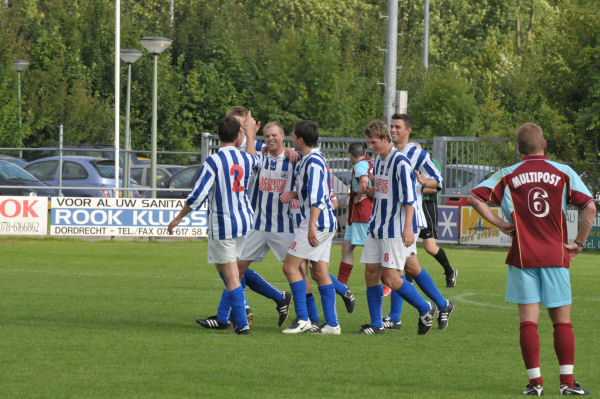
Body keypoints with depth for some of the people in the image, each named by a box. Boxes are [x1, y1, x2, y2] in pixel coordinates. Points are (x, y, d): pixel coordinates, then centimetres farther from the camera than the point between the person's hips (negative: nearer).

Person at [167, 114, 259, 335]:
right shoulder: (246, 158, 2)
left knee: (231, 277, -4)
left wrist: (178, 218, -4)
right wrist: (250, 134, 45)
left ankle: (242, 324, -6)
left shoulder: (213, 162, -15)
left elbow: (197, 196, -17)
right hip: (244, 221, 6)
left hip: (222, 226, -6)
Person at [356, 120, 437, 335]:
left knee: (390, 277, -10)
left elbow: (409, 198, -18)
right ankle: (376, 324, 10)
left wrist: (408, 228, -23)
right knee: (371, 273, 4)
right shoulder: (377, 161, 13)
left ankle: (426, 309, 8)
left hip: (396, 230, -9)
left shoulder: (400, 162, -15)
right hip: (377, 228, 9)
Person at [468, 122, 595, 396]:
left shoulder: (508, 176, 2)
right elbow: (589, 207, -7)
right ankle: (567, 381, 3)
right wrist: (579, 243, 0)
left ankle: (535, 381, -5)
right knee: (562, 320, 7)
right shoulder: (564, 173, 1)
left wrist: (499, 223, 1)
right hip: (556, 256, 0)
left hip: (523, 257, 0)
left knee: (528, 320, 1)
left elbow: (475, 198, -4)